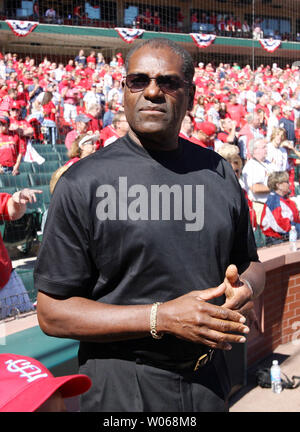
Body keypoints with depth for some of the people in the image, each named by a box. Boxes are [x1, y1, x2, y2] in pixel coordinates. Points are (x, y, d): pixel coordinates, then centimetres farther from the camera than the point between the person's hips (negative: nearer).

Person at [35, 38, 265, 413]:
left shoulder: (218, 172, 4)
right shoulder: (83, 182, -12)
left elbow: (250, 263, 15)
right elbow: (52, 312, -13)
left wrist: (244, 289, -9)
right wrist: (162, 318, -22)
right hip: (122, 390, -4)